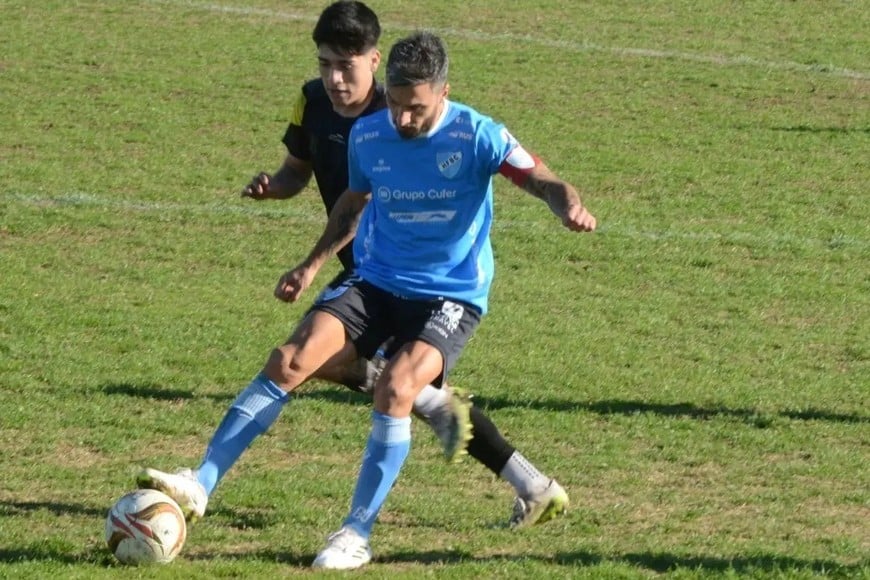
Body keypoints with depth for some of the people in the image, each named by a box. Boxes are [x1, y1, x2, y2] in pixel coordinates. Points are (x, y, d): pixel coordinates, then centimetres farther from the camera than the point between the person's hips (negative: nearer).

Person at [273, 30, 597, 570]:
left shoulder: (477, 136, -13)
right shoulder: (367, 136, 0)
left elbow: (541, 180, -22)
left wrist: (570, 205, -44)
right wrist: (313, 265, 16)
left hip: (451, 295, -4)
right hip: (375, 282, 4)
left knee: (396, 388, -28)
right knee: (291, 361, -18)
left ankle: (357, 535, -15)